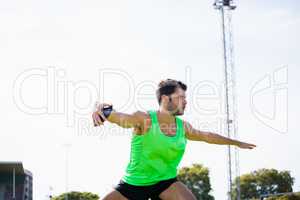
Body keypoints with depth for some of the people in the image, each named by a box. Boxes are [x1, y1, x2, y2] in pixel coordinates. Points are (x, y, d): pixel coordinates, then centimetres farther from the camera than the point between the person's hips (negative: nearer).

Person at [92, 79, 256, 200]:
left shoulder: (183, 126, -2)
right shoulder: (144, 119, -19)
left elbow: (207, 136, 16)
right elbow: (119, 117, -34)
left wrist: (237, 143, 27)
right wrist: (100, 108, -57)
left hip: (166, 182, 3)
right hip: (134, 183, -3)